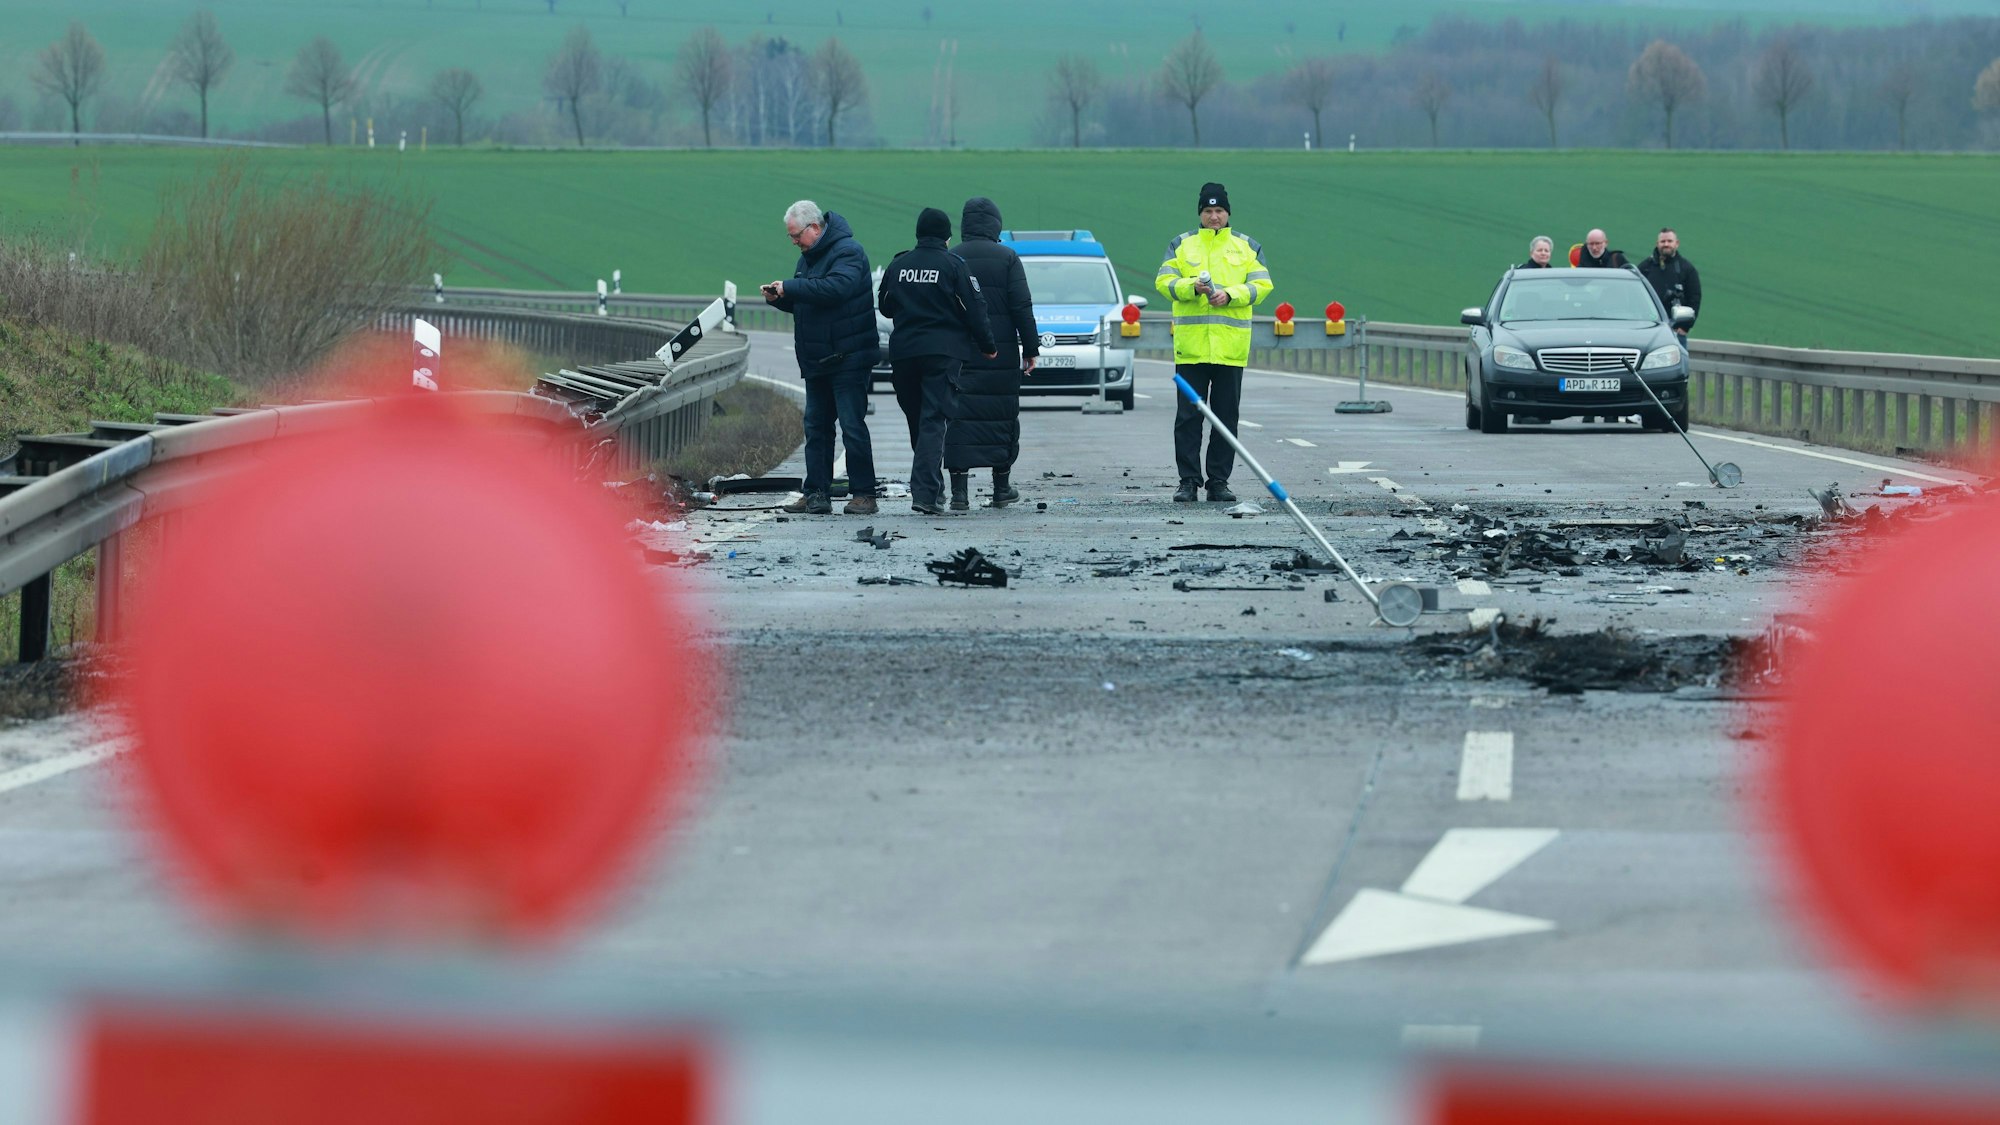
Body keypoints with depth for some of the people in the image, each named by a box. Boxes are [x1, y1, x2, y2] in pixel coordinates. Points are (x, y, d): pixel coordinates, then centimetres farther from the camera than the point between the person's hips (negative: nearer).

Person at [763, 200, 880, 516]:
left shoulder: (847, 252, -13)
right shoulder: (809, 256, 16)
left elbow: (837, 287, -31)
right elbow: (801, 302, 24)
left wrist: (790, 287, -24)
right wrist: (777, 298, 2)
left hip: (847, 357, -9)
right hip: (817, 360, 9)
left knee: (852, 425, -8)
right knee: (816, 427, 8)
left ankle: (863, 493, -5)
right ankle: (816, 494, 11)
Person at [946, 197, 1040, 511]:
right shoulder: (1006, 258, -3)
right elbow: (1022, 307, -5)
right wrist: (1030, 347, 1)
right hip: (1001, 353, -1)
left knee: (959, 417, 0)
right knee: (1002, 415, 11)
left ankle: (959, 490, -8)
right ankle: (1001, 487, 19)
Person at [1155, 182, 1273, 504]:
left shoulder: (1247, 247, 10)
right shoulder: (1181, 245, 9)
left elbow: (1261, 285, 3)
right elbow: (1164, 282, 2)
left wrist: (1230, 295, -13)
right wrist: (1192, 287, -16)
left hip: (1230, 345, 1)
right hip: (1190, 343, -1)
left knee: (1226, 416, 4)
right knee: (1188, 416, -3)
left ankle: (1219, 481, 9)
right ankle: (1188, 481, 0)